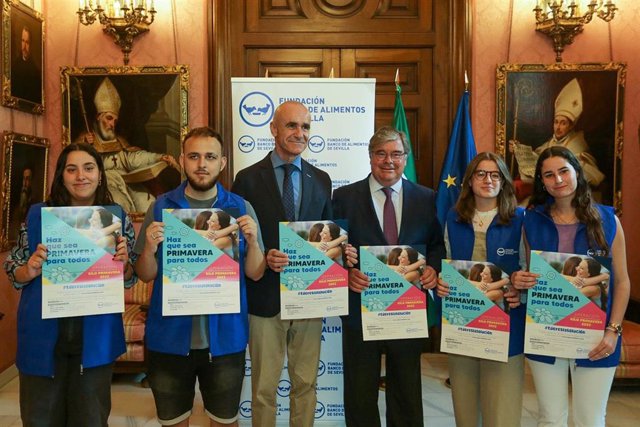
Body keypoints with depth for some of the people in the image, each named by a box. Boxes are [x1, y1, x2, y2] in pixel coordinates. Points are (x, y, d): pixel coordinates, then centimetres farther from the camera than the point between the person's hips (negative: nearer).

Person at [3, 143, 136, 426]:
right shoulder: (37, 215, -2)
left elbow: (130, 278, 6)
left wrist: (123, 263, -15)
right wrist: (30, 271, -15)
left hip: (96, 339, 0)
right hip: (43, 337, 0)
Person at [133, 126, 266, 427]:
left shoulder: (241, 208, -2)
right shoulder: (161, 207, -2)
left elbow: (255, 273, -1)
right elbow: (145, 275, 1)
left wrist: (253, 241, -19)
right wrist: (150, 248, -19)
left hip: (225, 337, 0)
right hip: (170, 337, 1)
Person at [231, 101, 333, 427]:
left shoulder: (321, 180, 7)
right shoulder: (248, 179, -4)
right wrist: (263, 257, -20)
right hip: (265, 296, -3)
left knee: (306, 383, 16)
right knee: (264, 388, 11)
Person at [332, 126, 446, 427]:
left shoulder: (427, 198, 4)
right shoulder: (344, 197, -2)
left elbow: (438, 245, 8)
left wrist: (433, 267, -11)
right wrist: (347, 272, -19)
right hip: (361, 308, -1)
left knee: (407, 394, 18)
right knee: (360, 395, 14)